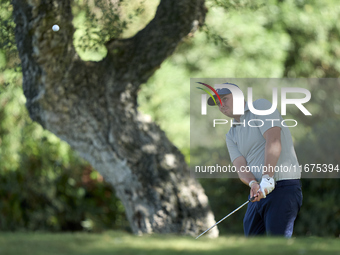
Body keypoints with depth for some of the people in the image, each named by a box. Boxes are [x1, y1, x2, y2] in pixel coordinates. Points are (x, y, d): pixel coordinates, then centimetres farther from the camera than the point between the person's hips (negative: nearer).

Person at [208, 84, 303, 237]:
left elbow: (273, 141, -15)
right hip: (258, 193, 8)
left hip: (283, 188, -8)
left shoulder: (261, 106, 1)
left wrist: (267, 178, -26)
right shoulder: (231, 136, 19)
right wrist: (253, 183, -21)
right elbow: (240, 167, 3)